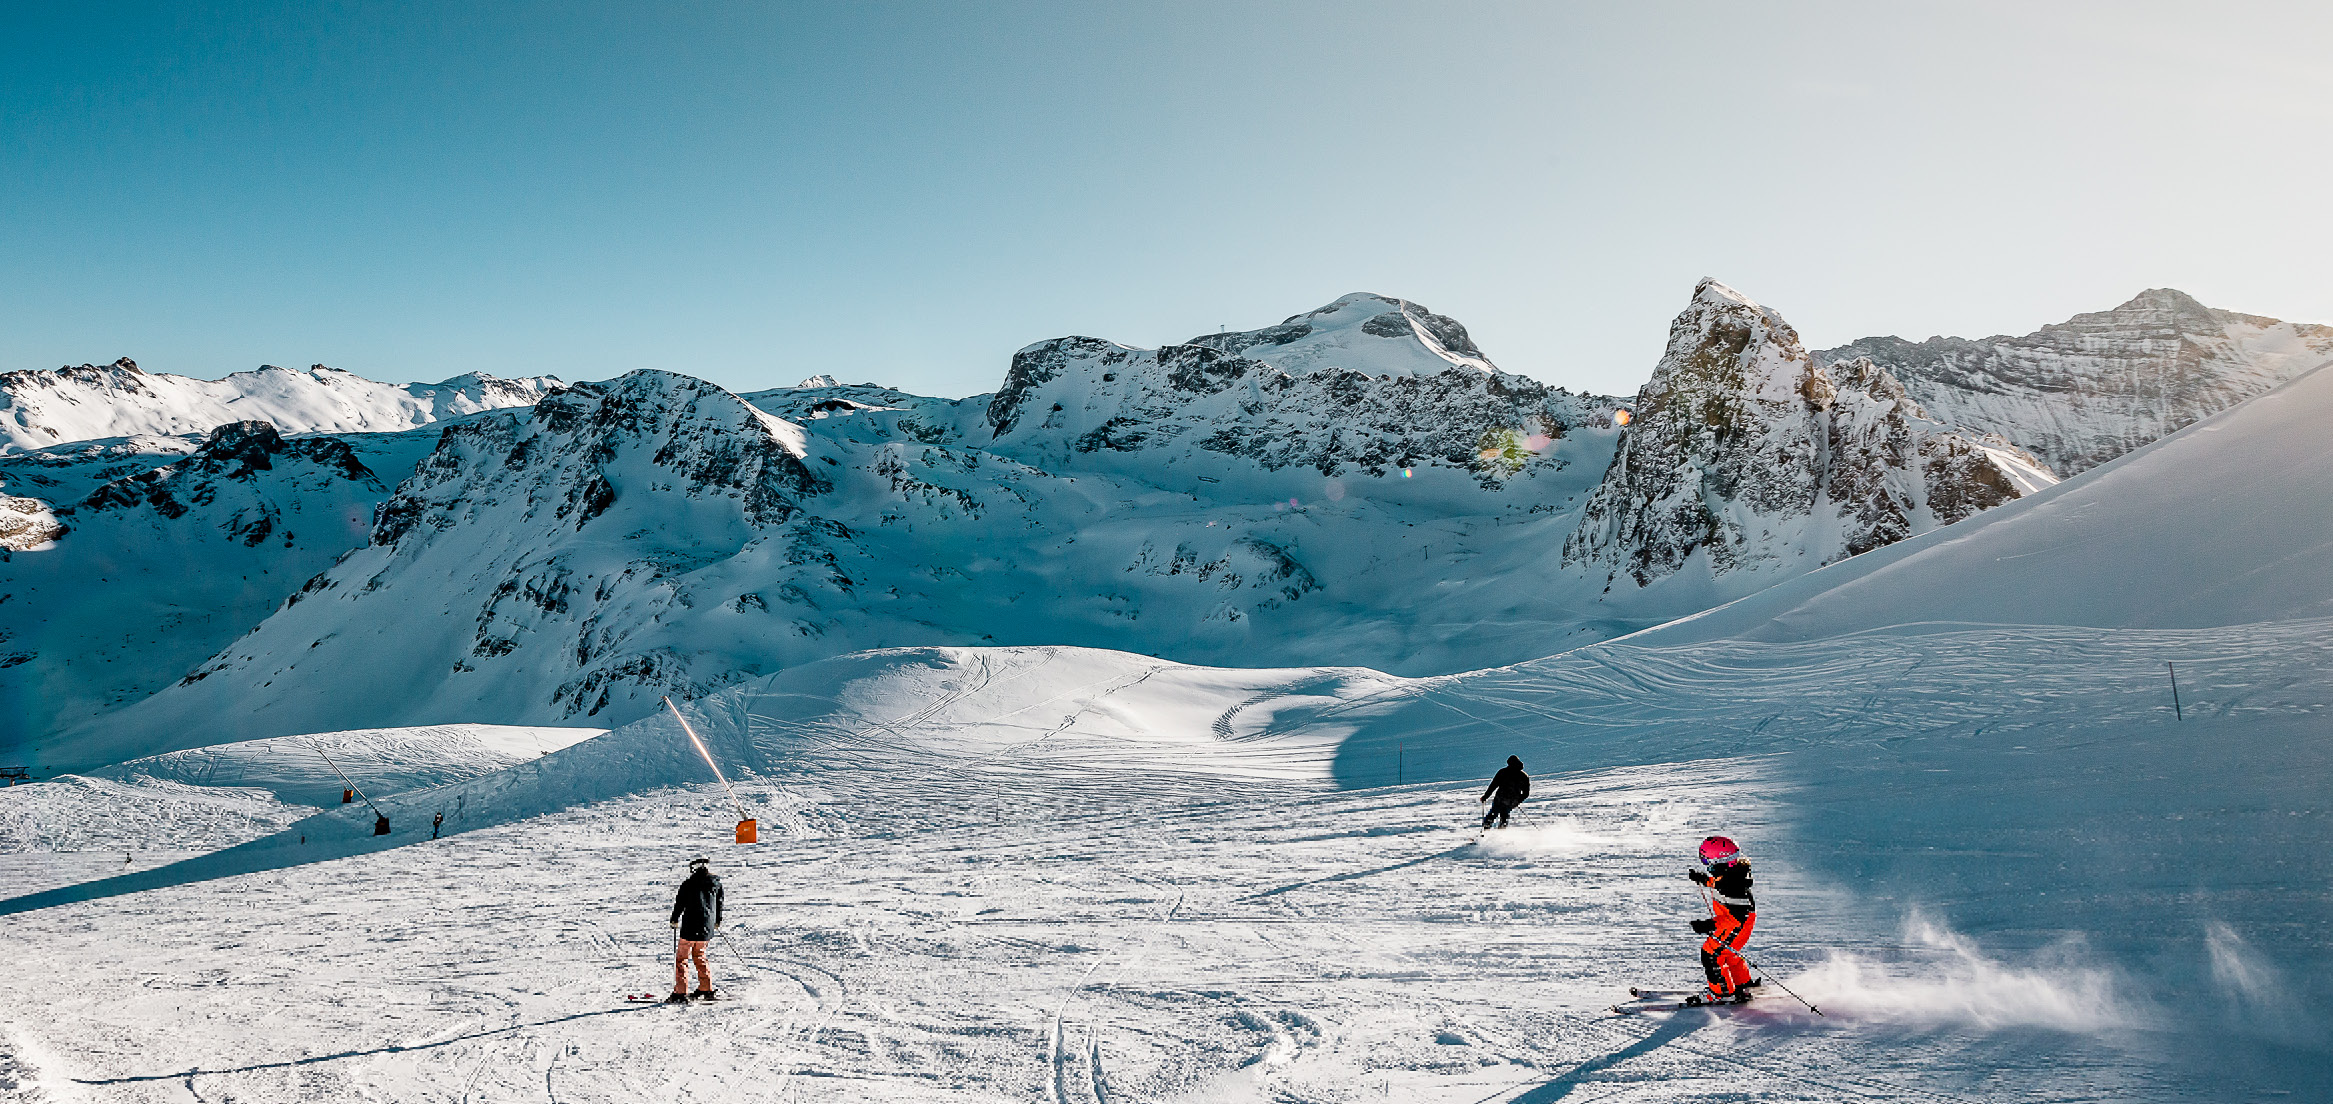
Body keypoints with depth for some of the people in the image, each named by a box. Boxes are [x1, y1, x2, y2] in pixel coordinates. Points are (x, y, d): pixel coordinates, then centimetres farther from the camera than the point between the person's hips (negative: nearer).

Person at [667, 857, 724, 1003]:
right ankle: (706, 989, 22)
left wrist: (675, 920, 18)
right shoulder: (716, 884, 6)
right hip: (707, 928, 5)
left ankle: (680, 992, -3)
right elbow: (719, 904, 17)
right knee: (699, 956, 20)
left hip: (690, 927, -5)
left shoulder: (688, 885, -8)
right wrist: (717, 922, 31)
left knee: (682, 958, 3)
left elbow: (680, 904, 0)